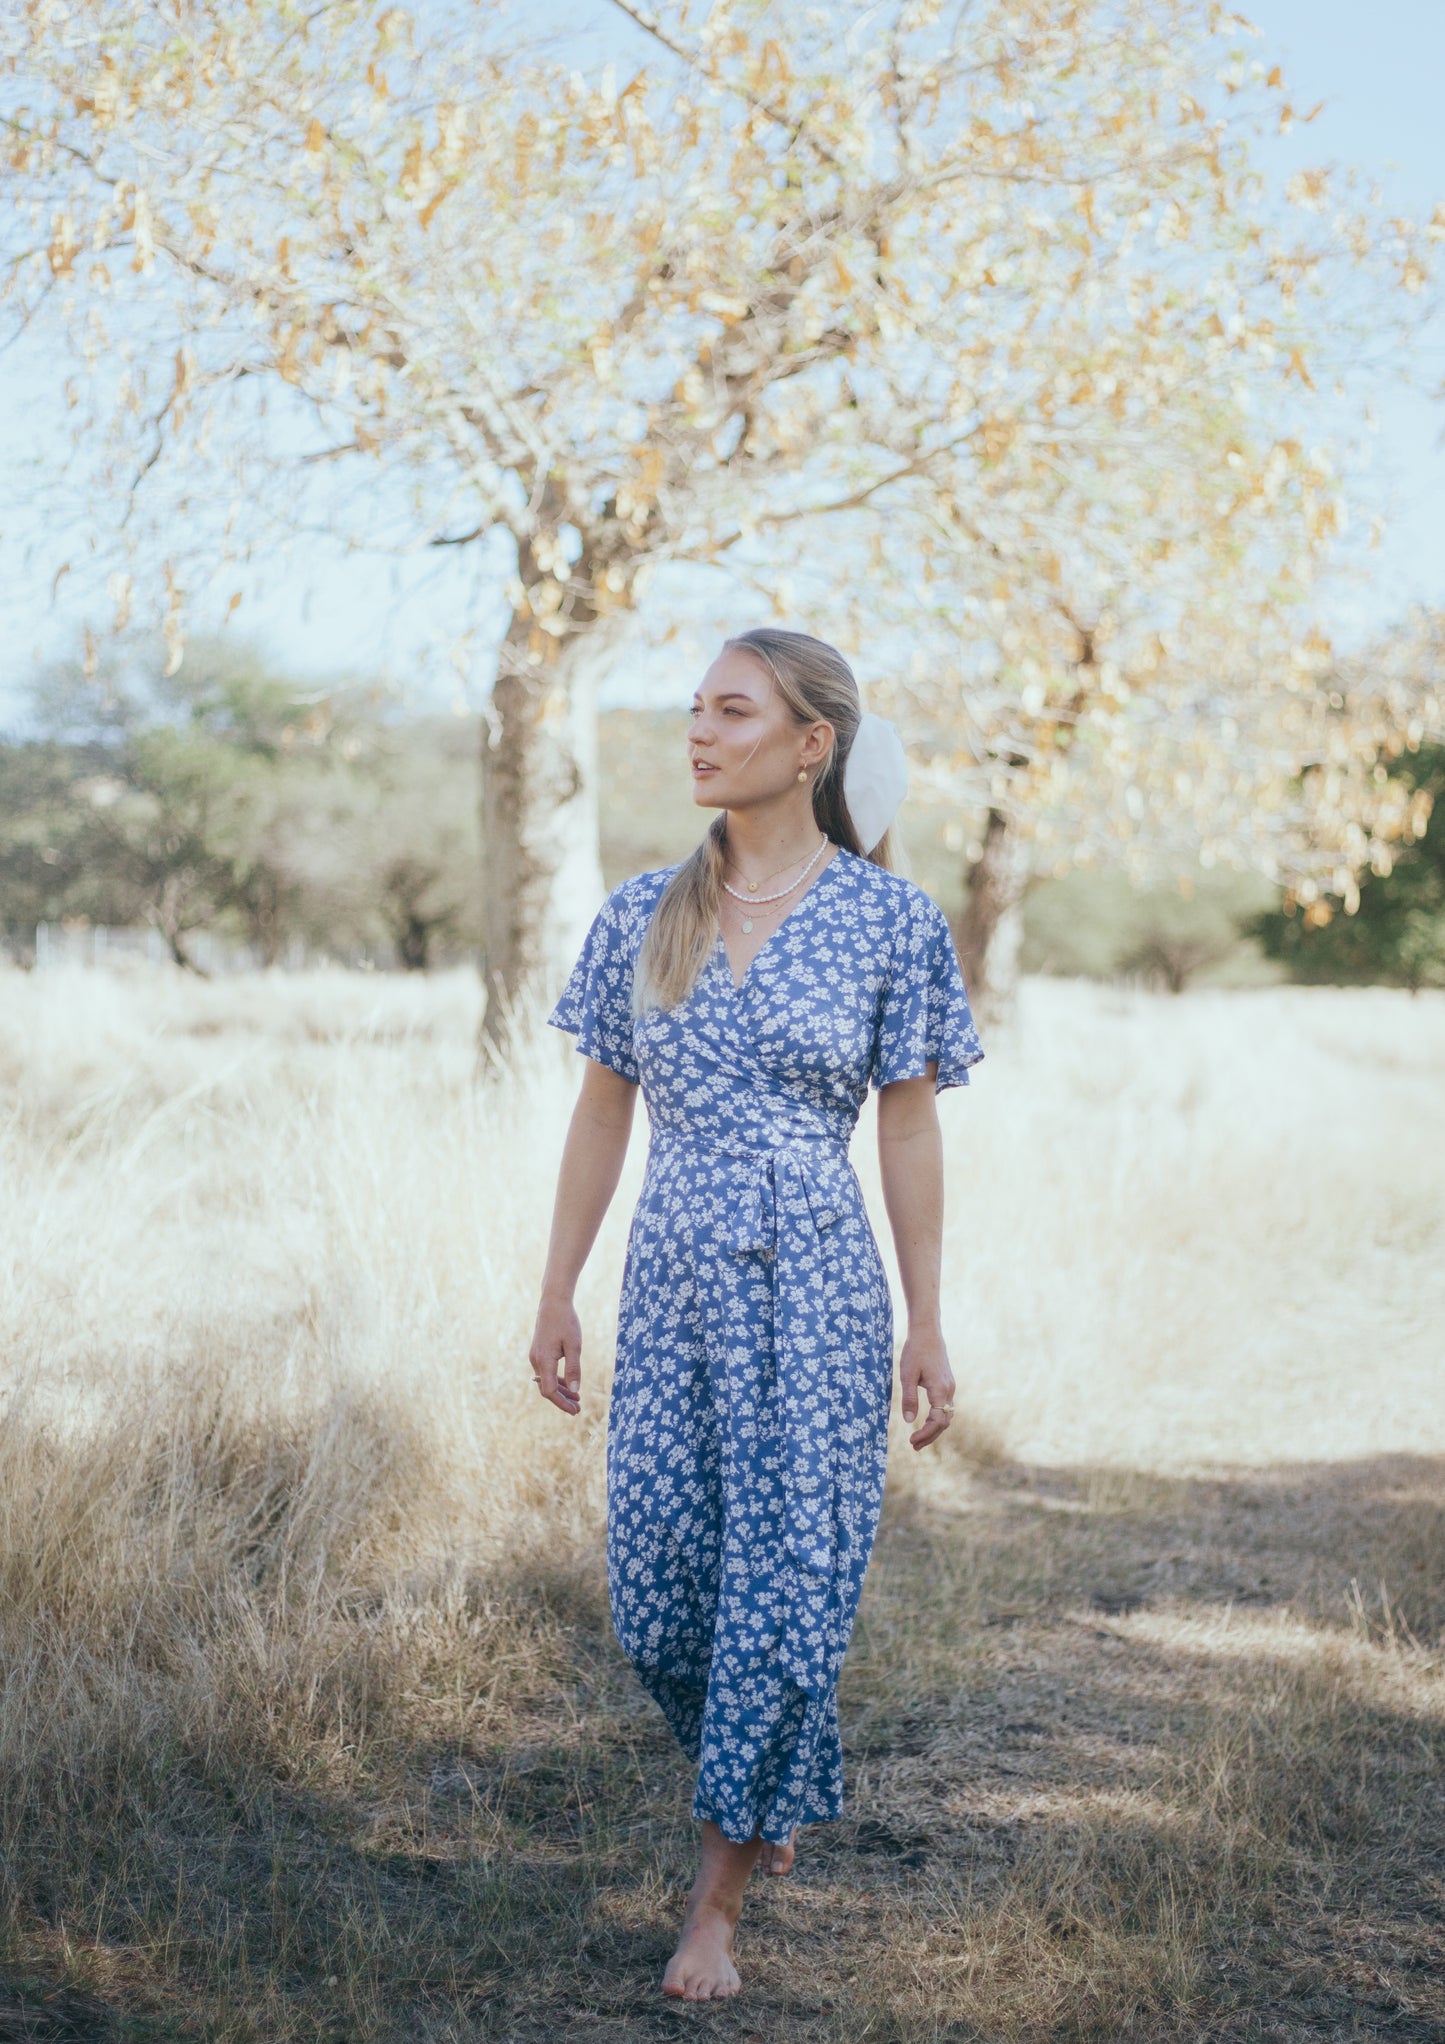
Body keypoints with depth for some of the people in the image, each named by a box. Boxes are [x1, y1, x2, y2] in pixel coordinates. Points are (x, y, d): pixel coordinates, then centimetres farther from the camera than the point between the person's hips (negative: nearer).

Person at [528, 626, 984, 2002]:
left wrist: (927, 1323, -1)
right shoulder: (641, 917, 3)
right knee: (653, 1590, 5)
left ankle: (720, 1898, 12)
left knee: (785, 1580, -2)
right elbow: (602, 1112, 9)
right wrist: (557, 1293, 8)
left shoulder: (889, 921, -4)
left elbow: (909, 1128, -1)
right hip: (671, 1283, 3)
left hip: (815, 1295, -3)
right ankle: (764, 1789, 35)